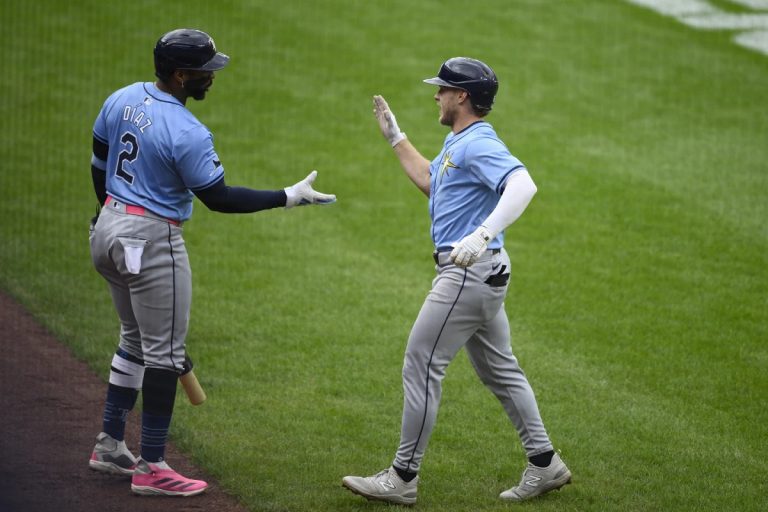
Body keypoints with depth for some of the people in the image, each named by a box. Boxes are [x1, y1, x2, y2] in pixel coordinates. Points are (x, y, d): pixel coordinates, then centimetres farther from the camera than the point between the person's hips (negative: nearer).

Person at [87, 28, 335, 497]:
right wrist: (288, 197, -13)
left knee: (136, 339, 22)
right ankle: (151, 468, 3)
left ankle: (110, 445, 26)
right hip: (153, 242, -9)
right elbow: (219, 197, -17)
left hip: (109, 227, 9)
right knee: (164, 352, 0)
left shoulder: (122, 99, 1)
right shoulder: (187, 133, -23)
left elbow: (99, 163, 13)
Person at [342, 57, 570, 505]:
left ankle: (403, 477, -1)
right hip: (481, 273, 11)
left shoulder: (479, 144, -18)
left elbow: (523, 184, -34)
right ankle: (545, 465, 20)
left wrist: (482, 234, -45)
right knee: (500, 370, 15)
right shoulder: (457, 142, 15)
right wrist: (395, 138, 29)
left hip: (469, 271, -11)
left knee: (421, 366, -6)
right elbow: (430, 181, 33)